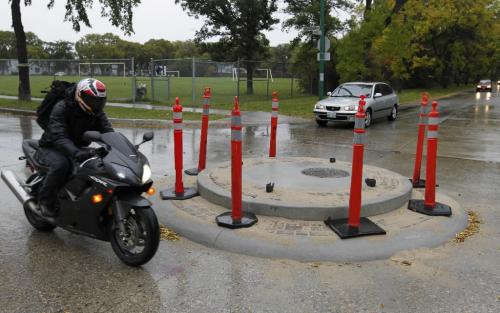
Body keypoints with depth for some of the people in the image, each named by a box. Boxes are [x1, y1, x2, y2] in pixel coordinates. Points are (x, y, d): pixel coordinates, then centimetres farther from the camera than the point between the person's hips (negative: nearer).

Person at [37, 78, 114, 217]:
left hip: (77, 148, 5)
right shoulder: (61, 108, -22)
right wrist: (75, 152, -54)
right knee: (61, 164, -37)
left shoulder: (97, 113, -3)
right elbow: (58, 136, -35)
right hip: (51, 148, -5)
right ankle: (45, 200, -15)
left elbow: (107, 132, -14)